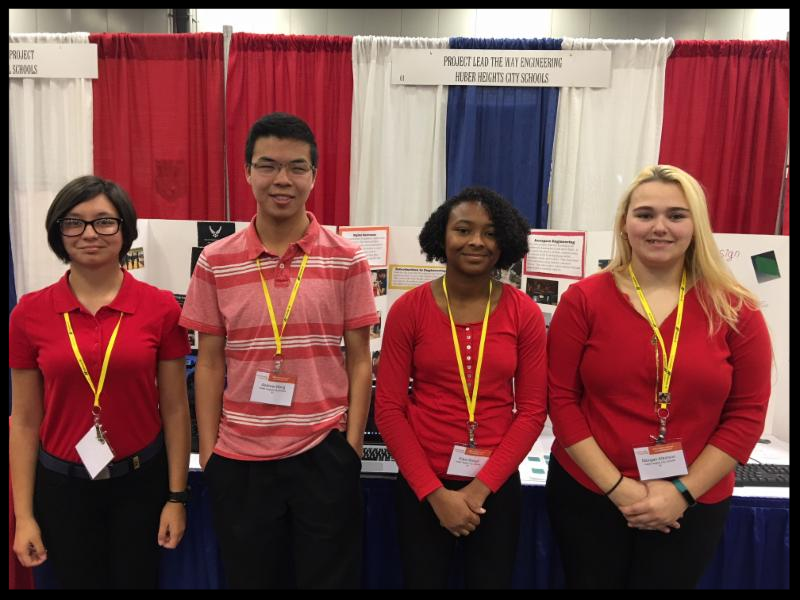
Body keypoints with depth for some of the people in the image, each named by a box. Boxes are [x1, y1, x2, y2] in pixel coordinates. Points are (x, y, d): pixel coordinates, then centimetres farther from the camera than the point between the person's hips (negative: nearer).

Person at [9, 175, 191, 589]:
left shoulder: (161, 307, -9)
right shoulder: (29, 314, -5)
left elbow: (174, 410, -4)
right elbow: (24, 421, 1)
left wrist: (177, 496, -2)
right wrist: (24, 515, 1)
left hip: (141, 481, -1)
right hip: (62, 486, 1)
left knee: (139, 579, 17)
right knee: (78, 580, 20)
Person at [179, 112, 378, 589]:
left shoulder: (347, 258, -4)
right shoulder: (215, 262, -1)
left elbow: (359, 360, -2)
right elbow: (210, 364, 3)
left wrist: (352, 445, -4)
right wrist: (208, 452, 2)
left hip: (325, 452, -1)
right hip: (239, 457, 2)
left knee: (330, 576, 15)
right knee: (249, 577, 20)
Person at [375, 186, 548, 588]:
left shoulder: (524, 313, -5)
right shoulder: (408, 309, -8)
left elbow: (532, 411, -4)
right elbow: (389, 408, -7)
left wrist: (481, 487, -10)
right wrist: (434, 491, -11)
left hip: (497, 486, 1)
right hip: (421, 486, 0)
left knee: (492, 580, 18)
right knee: (422, 580, 17)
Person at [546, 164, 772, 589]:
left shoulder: (735, 310, -5)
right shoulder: (583, 299, -7)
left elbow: (747, 413, -3)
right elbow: (561, 399, -8)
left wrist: (683, 491, -10)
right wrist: (617, 486, -13)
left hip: (692, 506, 1)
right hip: (587, 494, 0)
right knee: (590, 582, 17)